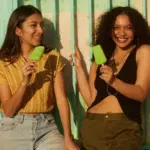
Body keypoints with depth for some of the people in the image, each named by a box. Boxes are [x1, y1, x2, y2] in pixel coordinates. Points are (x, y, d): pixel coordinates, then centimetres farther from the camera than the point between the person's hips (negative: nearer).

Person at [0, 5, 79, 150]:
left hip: (46, 127, 2)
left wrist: (68, 138, -14)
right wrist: (24, 82, -21)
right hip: (14, 129, -1)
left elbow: (61, 99, -4)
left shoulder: (53, 57, 4)